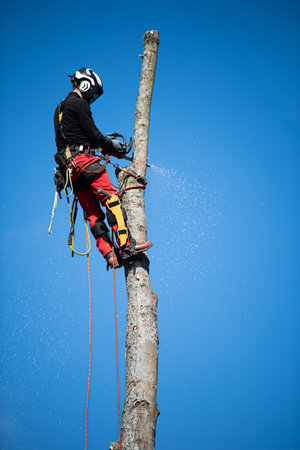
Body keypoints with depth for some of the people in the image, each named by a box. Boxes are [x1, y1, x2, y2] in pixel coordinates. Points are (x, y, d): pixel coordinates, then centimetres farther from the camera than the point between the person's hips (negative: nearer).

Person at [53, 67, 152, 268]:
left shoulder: (60, 108, 27)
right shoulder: (79, 103, -2)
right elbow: (93, 134, -8)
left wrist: (104, 145, 24)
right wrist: (111, 145, 9)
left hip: (68, 166, 10)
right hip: (83, 159, -9)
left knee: (93, 212, 2)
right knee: (111, 198, -16)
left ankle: (109, 254, -6)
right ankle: (126, 245, -26)